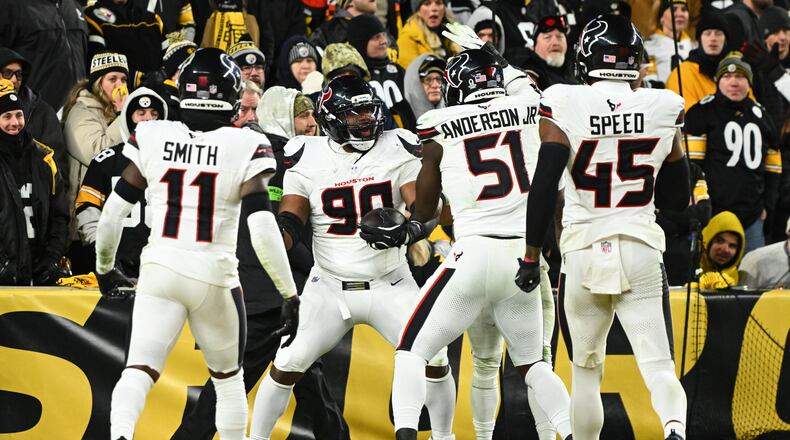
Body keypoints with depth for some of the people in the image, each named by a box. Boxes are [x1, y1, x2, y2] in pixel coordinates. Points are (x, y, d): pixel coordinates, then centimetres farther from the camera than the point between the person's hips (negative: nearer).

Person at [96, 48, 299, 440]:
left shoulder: (151, 139, 1)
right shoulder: (244, 149, -7)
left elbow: (113, 211, 4)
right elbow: (262, 228, -14)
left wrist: (104, 267, 21)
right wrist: (289, 295, -7)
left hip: (159, 271, 1)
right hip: (214, 275, -1)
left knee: (138, 372, -6)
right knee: (228, 379, 20)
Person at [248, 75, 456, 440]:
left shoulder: (398, 150, -5)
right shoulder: (307, 158, -3)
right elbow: (289, 222, -5)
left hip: (390, 286, 0)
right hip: (330, 287, 0)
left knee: (433, 358, -9)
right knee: (288, 363, -9)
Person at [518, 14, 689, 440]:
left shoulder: (564, 106, -7)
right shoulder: (664, 110, 1)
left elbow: (544, 186, -11)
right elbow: (678, 197, 10)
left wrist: (531, 256, -4)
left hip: (583, 253, -1)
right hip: (641, 252, 1)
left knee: (586, 372, 15)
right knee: (658, 366, -3)